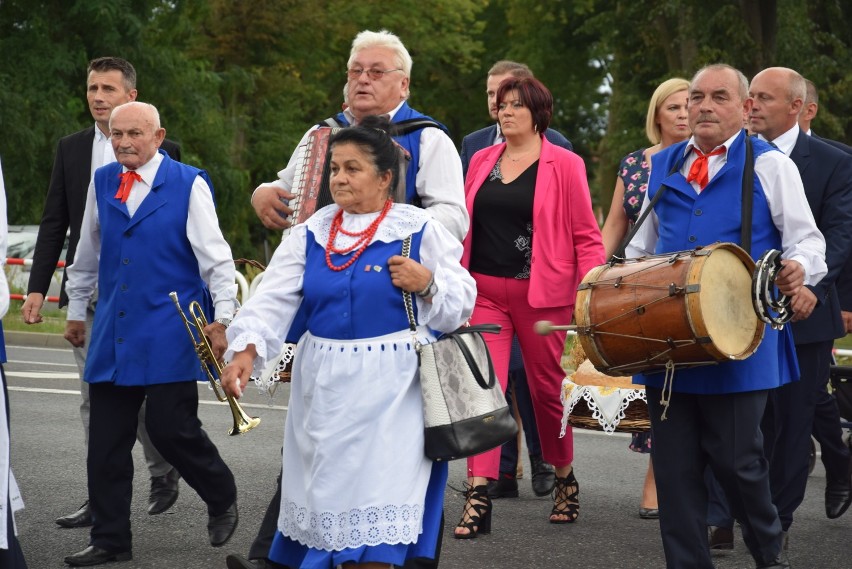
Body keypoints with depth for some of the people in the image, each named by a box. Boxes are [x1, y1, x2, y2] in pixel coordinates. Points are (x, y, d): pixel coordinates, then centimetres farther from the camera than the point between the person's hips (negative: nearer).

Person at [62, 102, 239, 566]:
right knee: (106, 441, 4)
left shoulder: (188, 185, -4)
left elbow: (216, 258, -5)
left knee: (171, 428, -7)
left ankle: (222, 499, 21)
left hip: (169, 334, -5)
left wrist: (222, 318, -11)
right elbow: (86, 256, 20)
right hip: (111, 334, 5)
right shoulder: (101, 183, 10)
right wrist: (76, 310, 24)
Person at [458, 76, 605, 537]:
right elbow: (464, 226, 17)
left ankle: (564, 478, 32)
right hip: (484, 290, 3)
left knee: (547, 387, 9)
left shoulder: (563, 165, -2)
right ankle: (478, 497, -12)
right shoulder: (481, 162, 12)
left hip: (541, 293, -3)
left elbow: (586, 235, -3)